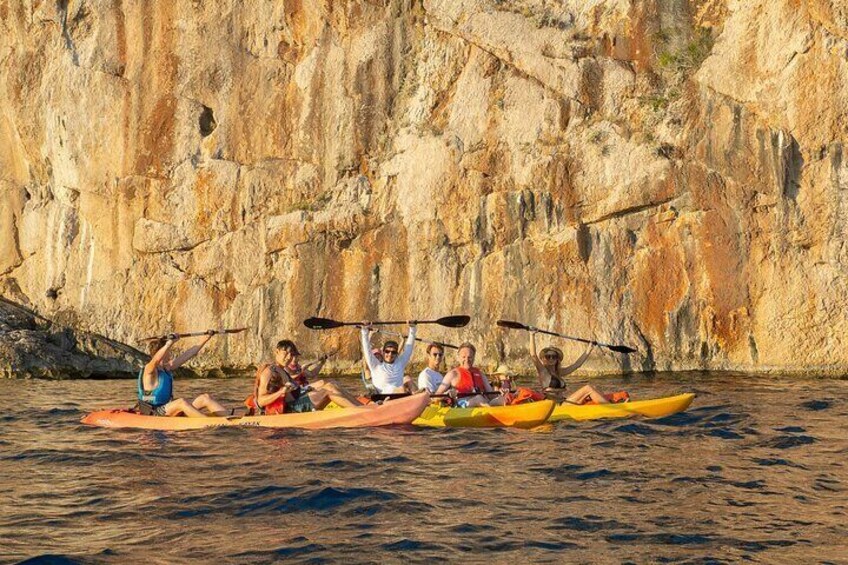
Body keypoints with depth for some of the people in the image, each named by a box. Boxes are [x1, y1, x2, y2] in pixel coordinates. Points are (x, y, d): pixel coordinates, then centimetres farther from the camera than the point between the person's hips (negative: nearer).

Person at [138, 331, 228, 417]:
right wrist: (170, 342, -48)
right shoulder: (149, 370, -10)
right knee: (181, 402, -37)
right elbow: (156, 360, -35)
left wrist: (207, 337, 16)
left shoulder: (167, 368, 14)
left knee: (205, 398, -5)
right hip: (154, 413, -9)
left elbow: (188, 354, 17)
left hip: (168, 410, 9)